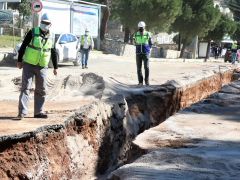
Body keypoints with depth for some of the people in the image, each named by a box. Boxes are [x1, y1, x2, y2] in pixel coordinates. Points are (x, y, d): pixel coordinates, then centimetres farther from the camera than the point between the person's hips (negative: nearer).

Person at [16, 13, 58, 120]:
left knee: (41, 90, 7)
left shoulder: (50, 37, 5)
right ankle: (22, 112, -10)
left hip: (42, 67, 4)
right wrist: (19, 60, -6)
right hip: (28, 65, -4)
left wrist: (55, 67, 14)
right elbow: (23, 46, -3)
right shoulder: (32, 33, -5)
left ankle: (38, 112, 16)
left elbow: (54, 53, 14)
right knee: (25, 87, -8)